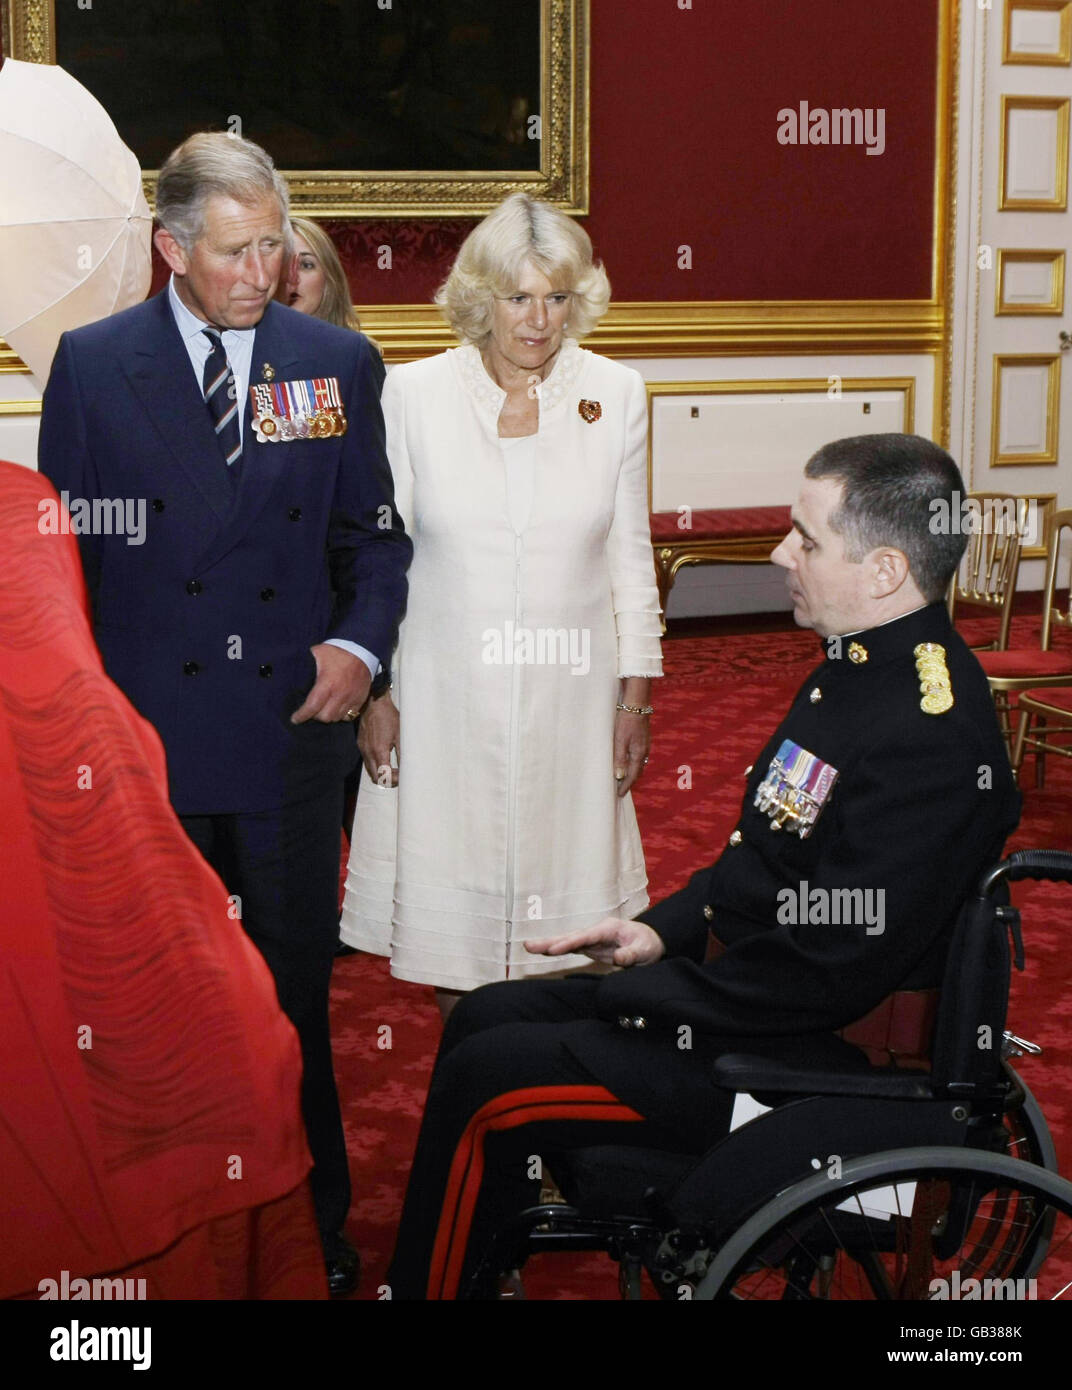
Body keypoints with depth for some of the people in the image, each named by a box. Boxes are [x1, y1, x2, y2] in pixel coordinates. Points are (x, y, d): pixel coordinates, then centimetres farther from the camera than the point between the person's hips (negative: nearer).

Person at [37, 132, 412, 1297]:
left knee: (297, 995, 10)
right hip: (146, 739, -1)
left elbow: (374, 535, 10)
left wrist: (362, 643, -9)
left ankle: (315, 1227, 26)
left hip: (289, 730, 1)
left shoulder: (337, 364, 4)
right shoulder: (93, 364, 1)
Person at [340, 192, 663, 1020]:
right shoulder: (414, 395, -4)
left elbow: (631, 559, 5)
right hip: (447, 695, 0)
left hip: (569, 696, 1)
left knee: (559, 905, 6)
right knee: (452, 900, 8)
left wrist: (636, 697, 4)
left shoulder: (615, 396, 0)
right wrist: (372, 690, -1)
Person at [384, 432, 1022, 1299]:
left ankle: (429, 1282, 13)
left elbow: (828, 973, -27)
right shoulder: (862, 666, 5)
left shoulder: (932, 738, -27)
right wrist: (665, 928, 3)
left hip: (811, 1059, -10)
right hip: (745, 990, 10)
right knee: (484, 1017, 12)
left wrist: (634, 992, -17)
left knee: (483, 1081, -9)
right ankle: (467, 1271, 25)